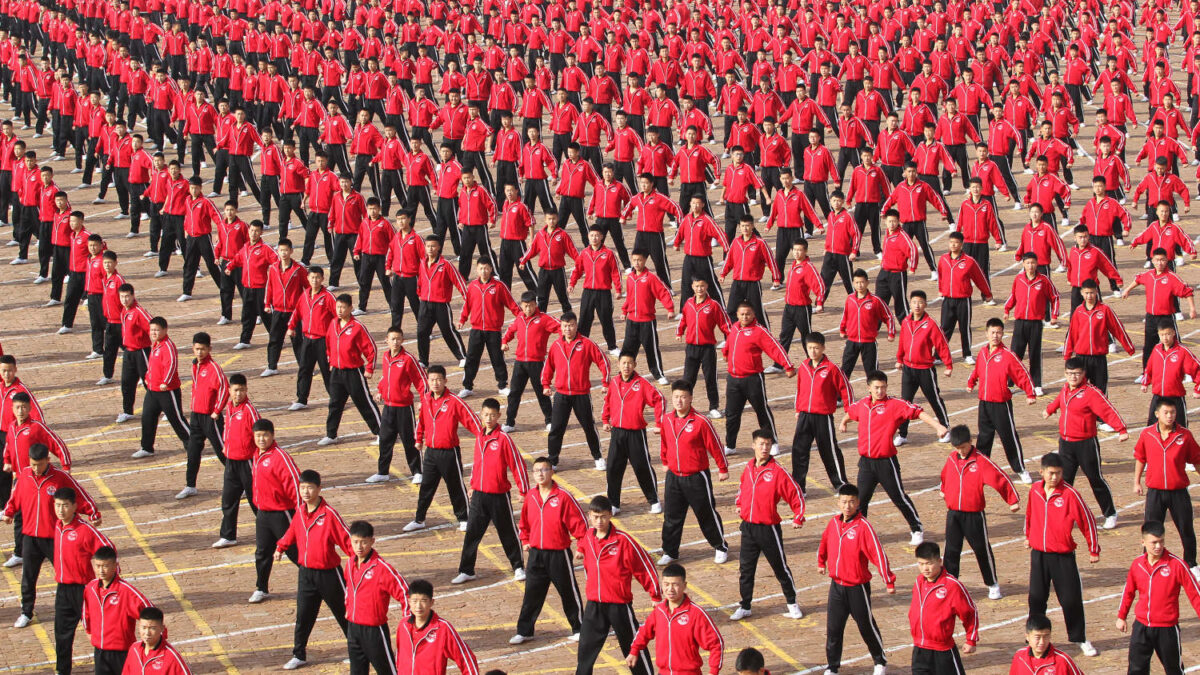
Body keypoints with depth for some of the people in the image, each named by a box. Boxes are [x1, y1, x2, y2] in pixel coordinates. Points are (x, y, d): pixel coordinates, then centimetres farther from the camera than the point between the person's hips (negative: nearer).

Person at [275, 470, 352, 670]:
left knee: (344, 613, 9)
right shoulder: (301, 512, 2)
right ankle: (299, 655, 17)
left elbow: (347, 539, -17)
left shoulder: (329, 514, -17)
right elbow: (292, 532, 23)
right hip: (306, 573, 5)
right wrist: (281, 547, 29)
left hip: (328, 573, -5)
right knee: (303, 616, 6)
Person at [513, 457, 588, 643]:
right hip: (536, 554, 4)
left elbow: (579, 522, -9)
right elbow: (524, 522, 20)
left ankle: (579, 629, 22)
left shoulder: (563, 497, -13)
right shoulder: (530, 496, 3)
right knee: (532, 593, 8)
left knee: (568, 592, 7)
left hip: (559, 554, -4)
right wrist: (525, 541, 12)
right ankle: (524, 631, 17)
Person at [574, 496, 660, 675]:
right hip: (593, 605, 4)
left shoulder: (623, 541, -16)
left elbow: (645, 566, -9)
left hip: (619, 604, -4)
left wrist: (657, 596, -5)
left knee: (633, 647, 8)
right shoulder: (588, 536, -1)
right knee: (586, 647, 4)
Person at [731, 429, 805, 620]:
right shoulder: (748, 468, 5)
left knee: (780, 567, 7)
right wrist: (739, 503, 16)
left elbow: (796, 494, -8)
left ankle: (792, 603, 23)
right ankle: (745, 606, 19)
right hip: (748, 527, 5)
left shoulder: (778, 472, -12)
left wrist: (798, 518, -14)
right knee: (745, 568, 8)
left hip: (769, 529, -5)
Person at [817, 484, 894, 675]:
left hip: (857, 587, -5)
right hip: (836, 585, 5)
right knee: (833, 627, 4)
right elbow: (825, 541, 22)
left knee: (867, 626, 9)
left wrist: (889, 582, -23)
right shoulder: (834, 522, 1)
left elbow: (878, 553, -21)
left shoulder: (863, 526, -18)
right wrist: (821, 562, 33)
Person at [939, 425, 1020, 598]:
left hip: (974, 515, -4)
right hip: (953, 514, 4)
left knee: (982, 550, 6)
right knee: (951, 550, 4)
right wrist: (942, 489, 37)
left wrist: (1013, 500, -12)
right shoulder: (951, 459, 4)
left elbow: (1000, 478, -12)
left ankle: (993, 585, 21)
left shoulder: (981, 460, -13)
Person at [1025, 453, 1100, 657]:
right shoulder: (1035, 490, 1)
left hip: (1063, 557, -3)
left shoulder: (1069, 494, -14)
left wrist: (1094, 550, -2)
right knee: (1036, 599, 6)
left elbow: (1087, 520, -7)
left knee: (1071, 599, 2)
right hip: (1038, 555, 4)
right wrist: (1028, 536, 31)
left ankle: (1080, 639, 18)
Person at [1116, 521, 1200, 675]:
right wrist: (1121, 616, 20)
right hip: (1141, 627, 3)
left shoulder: (1176, 564, -13)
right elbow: (1128, 591, 15)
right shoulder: (1137, 564, 0)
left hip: (1167, 629, -3)